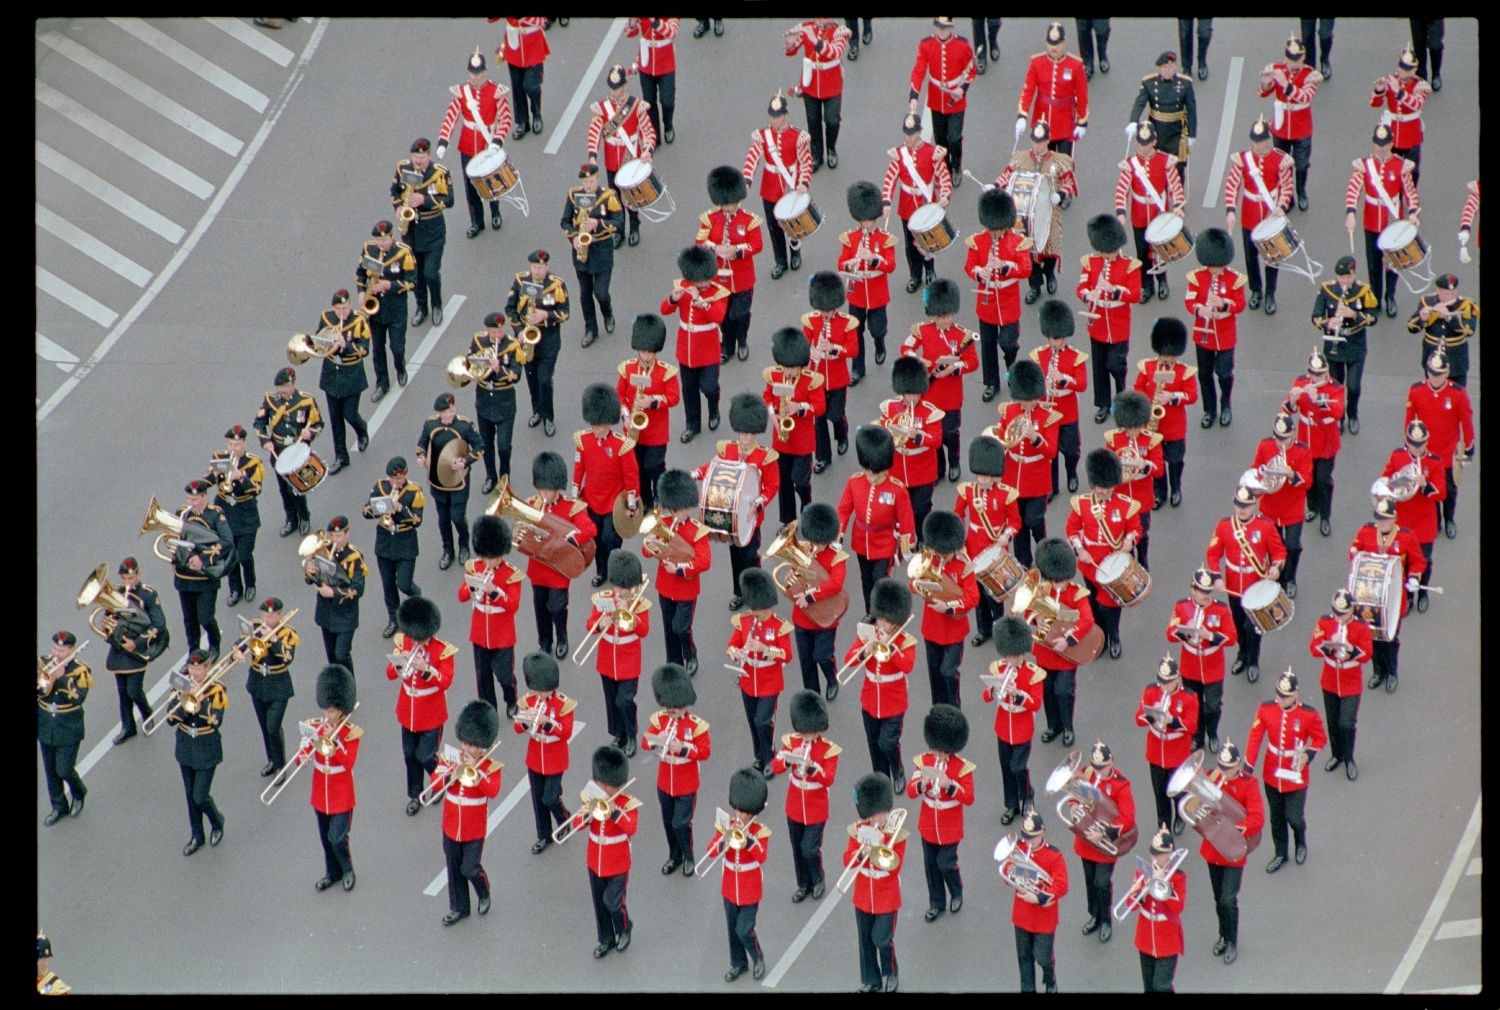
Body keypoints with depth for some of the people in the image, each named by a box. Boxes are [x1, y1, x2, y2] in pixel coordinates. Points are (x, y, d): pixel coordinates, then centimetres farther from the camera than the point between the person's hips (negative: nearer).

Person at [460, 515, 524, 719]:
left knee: (505, 674, 6)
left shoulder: (512, 574, -15)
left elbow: (513, 606, -20)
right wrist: (473, 586, -26)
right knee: (483, 676, 10)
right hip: (480, 633, 3)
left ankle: (511, 703, 33)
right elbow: (462, 597, -4)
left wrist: (494, 591, -35)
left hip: (503, 636, -3)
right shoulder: (474, 567, -3)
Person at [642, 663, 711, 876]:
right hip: (664, 784, 4)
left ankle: (688, 857, 21)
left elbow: (705, 752, -16)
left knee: (680, 823, -3)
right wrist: (655, 741, -26)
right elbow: (645, 741, -3)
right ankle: (674, 856, 36)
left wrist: (683, 748, -31)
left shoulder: (697, 725, -16)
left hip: (686, 786, -4)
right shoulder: (659, 720, -4)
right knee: (668, 823, 16)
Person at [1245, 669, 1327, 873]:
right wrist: (1247, 767, -5)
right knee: (1276, 817, 15)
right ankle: (1280, 854, 34)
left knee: (1293, 817, 0)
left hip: (1295, 776, -3)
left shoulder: (1309, 715, -16)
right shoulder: (1266, 709, -10)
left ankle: (1301, 843, 34)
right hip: (1272, 775, 3)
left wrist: (1308, 755, -20)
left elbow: (1320, 739, -2)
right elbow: (1255, 737, -4)